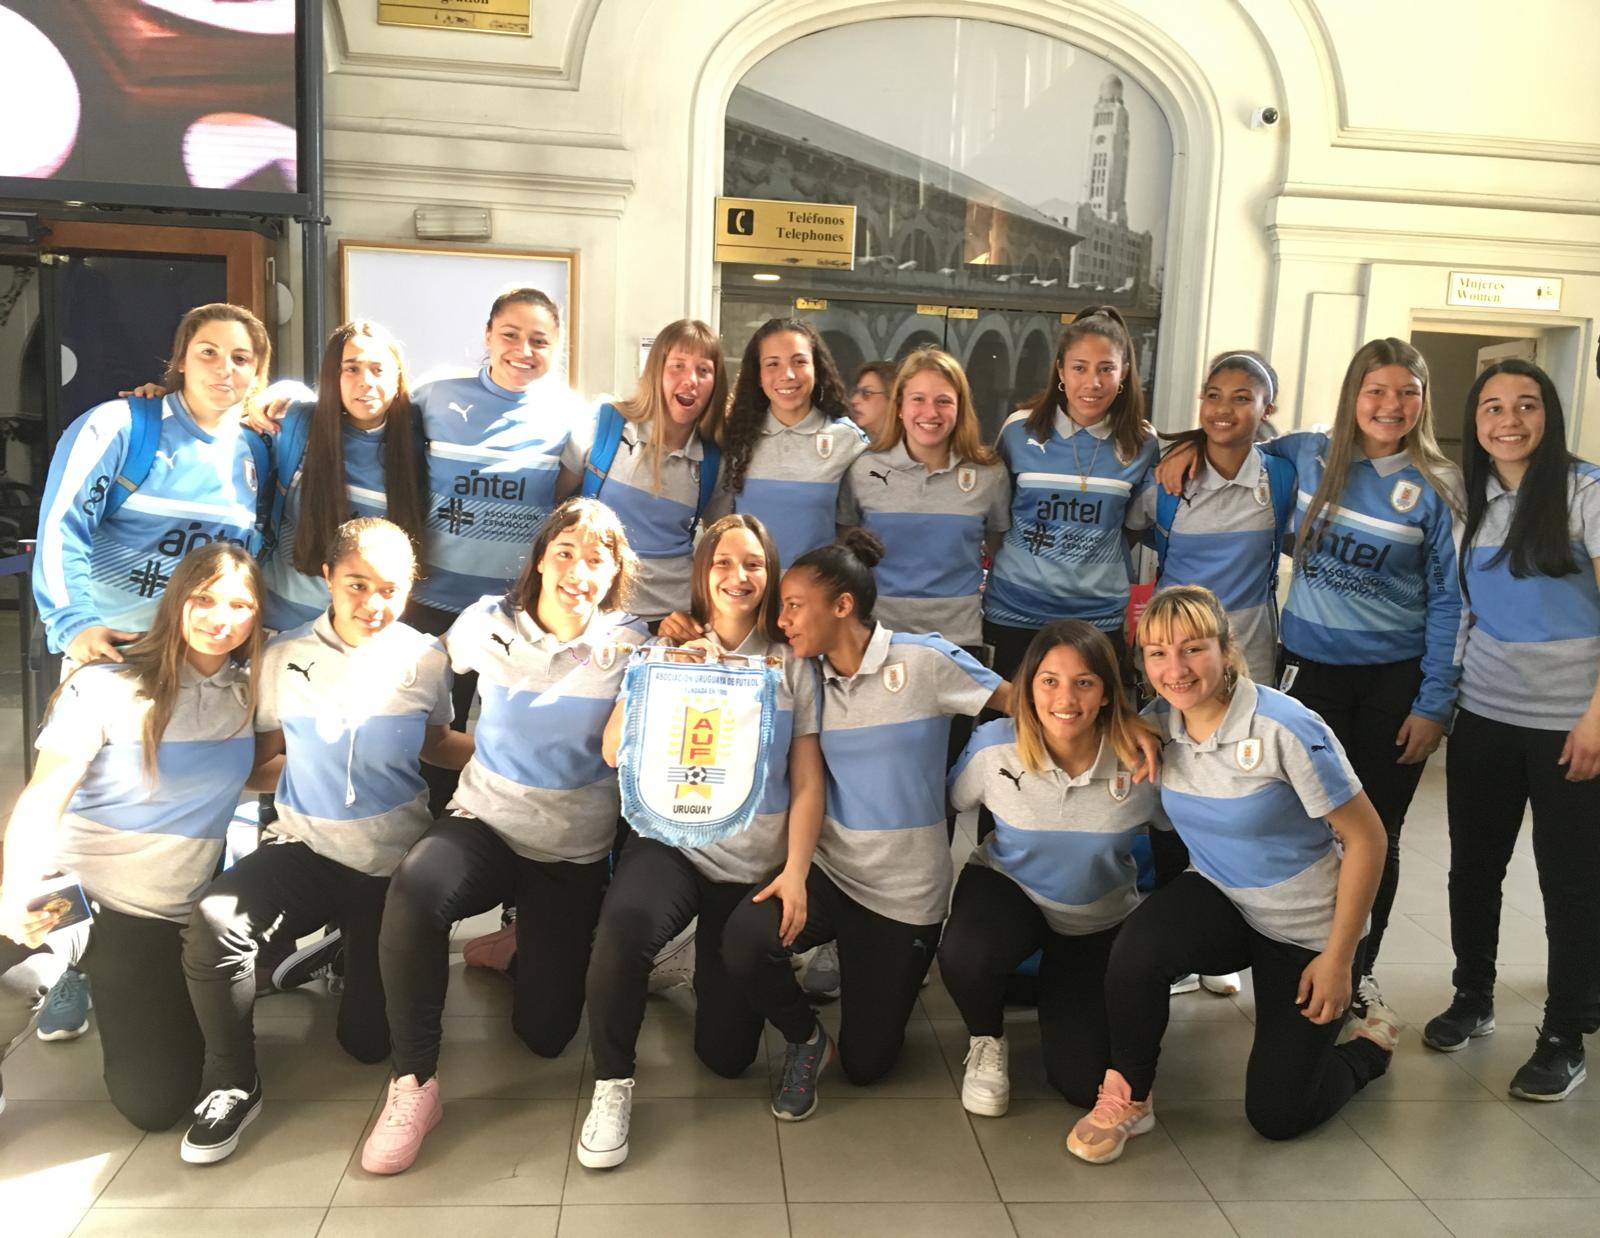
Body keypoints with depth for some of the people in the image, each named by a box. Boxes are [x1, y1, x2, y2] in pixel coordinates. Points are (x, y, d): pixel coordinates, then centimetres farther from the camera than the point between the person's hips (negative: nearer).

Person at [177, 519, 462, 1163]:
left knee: (368, 1040, 3)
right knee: (214, 921, -32)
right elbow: (266, 764, 6)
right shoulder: (285, 657, -4)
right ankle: (232, 1085, -9)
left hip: (393, 865, 0)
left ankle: (355, 949, 38)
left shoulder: (426, 659, -4)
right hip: (308, 848, 0)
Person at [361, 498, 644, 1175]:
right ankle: (413, 1083, -19)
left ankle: (519, 944, 35)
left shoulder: (627, 647, -9)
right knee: (413, 889, -35)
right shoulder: (489, 624, -5)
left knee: (544, 1032, 0)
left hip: (575, 852, 0)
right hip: (483, 821, 0)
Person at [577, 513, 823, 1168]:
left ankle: (712, 963, 35)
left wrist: (796, 872, -9)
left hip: (756, 867, 1)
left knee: (727, 1053, 1)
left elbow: (807, 782, 1)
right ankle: (612, 1085, -15)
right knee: (624, 924, -38)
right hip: (672, 843, -1)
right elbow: (617, 752, -6)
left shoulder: (793, 665, 3)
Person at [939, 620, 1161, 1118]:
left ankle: (1054, 986, 25)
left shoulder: (1141, 760, -23)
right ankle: (986, 1041, 0)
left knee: (1083, 1082, -8)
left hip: (1100, 923, 1)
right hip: (1009, 889, -1)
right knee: (963, 956, -36)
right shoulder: (994, 745, -22)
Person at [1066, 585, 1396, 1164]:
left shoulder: (1287, 730, -26)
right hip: (1220, 903, 3)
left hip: (1306, 931, -3)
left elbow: (1366, 838, -17)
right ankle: (1126, 1095, -9)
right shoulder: (1157, 724, -11)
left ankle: (1370, 1041, 31)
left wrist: (1338, 957, -15)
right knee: (1138, 945, -32)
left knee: (1276, 1116, 1)